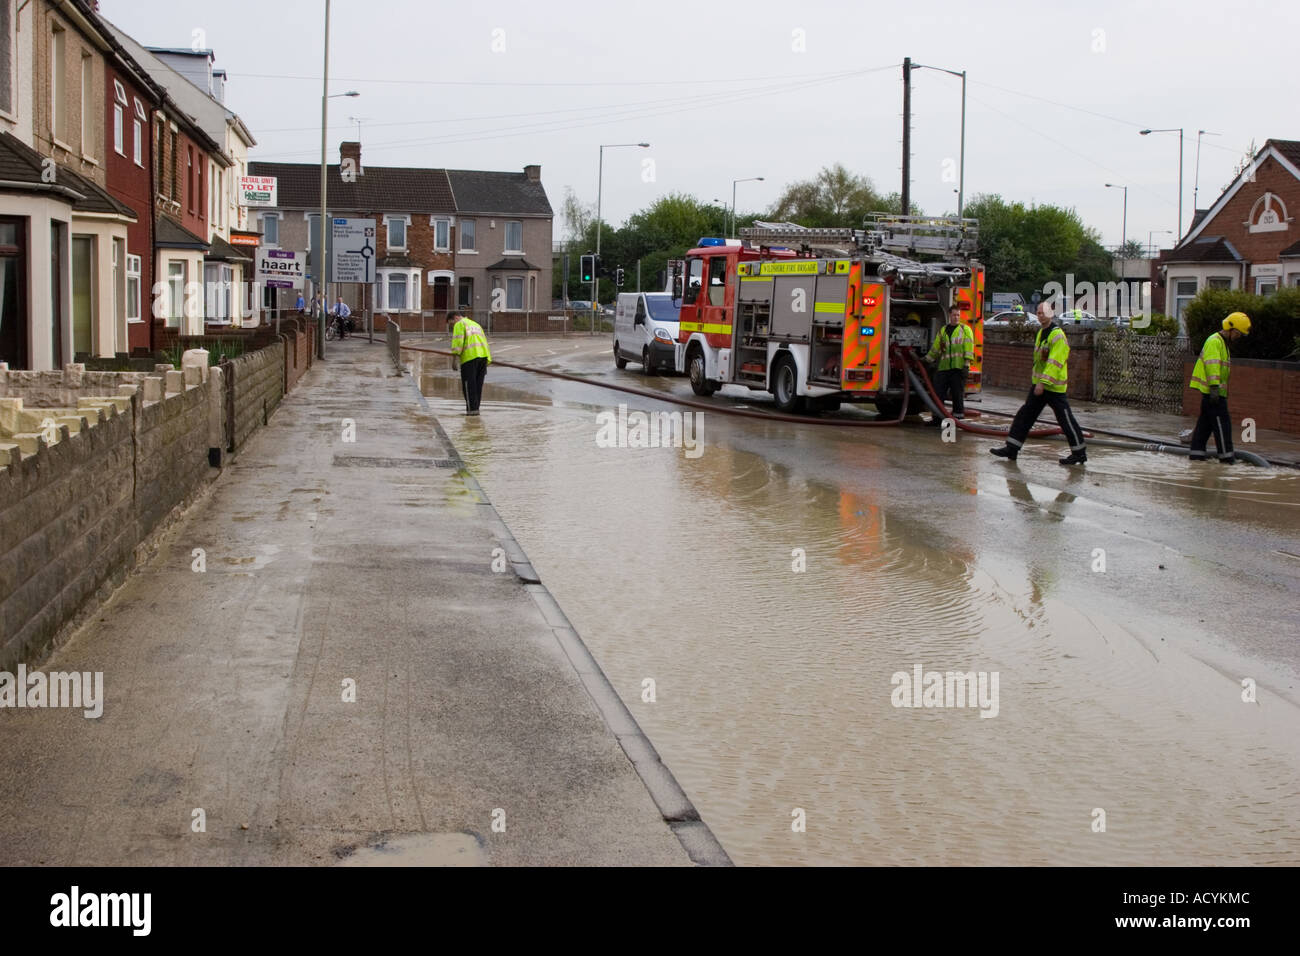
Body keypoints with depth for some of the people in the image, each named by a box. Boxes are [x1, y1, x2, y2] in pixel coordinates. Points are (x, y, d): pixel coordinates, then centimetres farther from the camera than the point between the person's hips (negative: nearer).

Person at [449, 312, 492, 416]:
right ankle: (475, 409, 10)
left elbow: (458, 340, -12)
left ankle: (472, 409, -7)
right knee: (477, 384, 10)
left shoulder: (460, 324, 5)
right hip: (483, 356, 7)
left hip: (470, 357, -7)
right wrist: (487, 363, 21)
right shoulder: (476, 325, 29)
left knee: (469, 385, -3)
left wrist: (456, 357, -16)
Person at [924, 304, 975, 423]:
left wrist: (967, 362, -12)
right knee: (939, 392, 1)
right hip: (943, 367, 4)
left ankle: (958, 416, 5)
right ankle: (937, 417, 8)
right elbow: (935, 348, 24)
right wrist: (927, 360, 23)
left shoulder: (965, 329, 7)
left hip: (958, 367, -4)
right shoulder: (943, 331, 20)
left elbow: (969, 346, -3)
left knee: (958, 393, -2)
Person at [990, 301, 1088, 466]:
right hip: (1040, 384, 9)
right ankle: (1012, 448, 12)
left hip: (1053, 386, -9)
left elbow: (1055, 362, -23)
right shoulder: (1041, 333, 13)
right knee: (1025, 415, 8)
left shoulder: (1057, 335, -17)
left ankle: (1080, 452, 9)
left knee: (1065, 418, -1)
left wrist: (1043, 382, -27)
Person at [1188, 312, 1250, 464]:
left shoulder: (1223, 343, 22)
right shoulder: (1214, 342, -12)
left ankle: (1197, 452, 14)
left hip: (1215, 391, 10)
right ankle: (1226, 455, -5)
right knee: (1221, 422, -8)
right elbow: (1212, 365, -23)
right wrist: (1214, 387, -31)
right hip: (1213, 390, -10)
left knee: (1205, 422, 11)